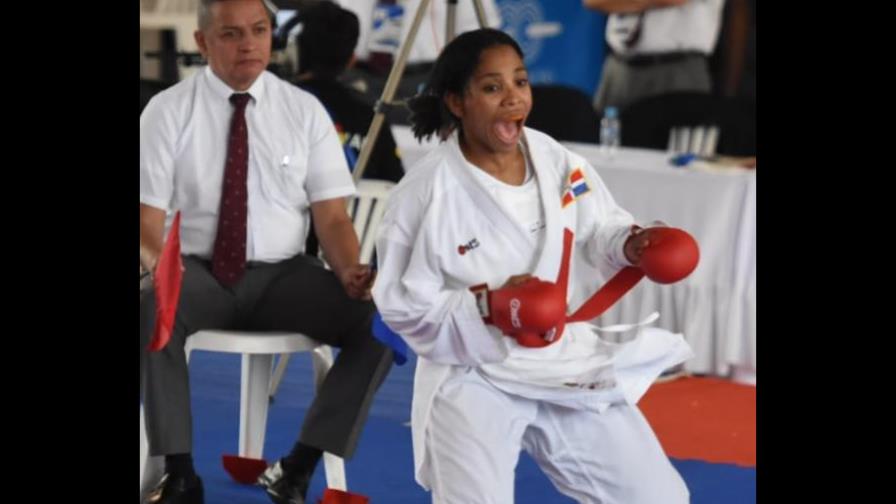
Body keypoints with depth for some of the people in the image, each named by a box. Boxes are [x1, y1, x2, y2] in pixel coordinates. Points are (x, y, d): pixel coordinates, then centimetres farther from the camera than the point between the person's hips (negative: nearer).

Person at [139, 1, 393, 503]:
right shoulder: (168, 111, -1)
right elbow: (148, 214, -5)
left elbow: (333, 216, 0)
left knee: (380, 318, -25)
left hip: (283, 274, 2)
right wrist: (156, 262, -29)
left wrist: (350, 272, -21)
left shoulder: (305, 110, 3)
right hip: (198, 271, -2)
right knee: (151, 309, -37)